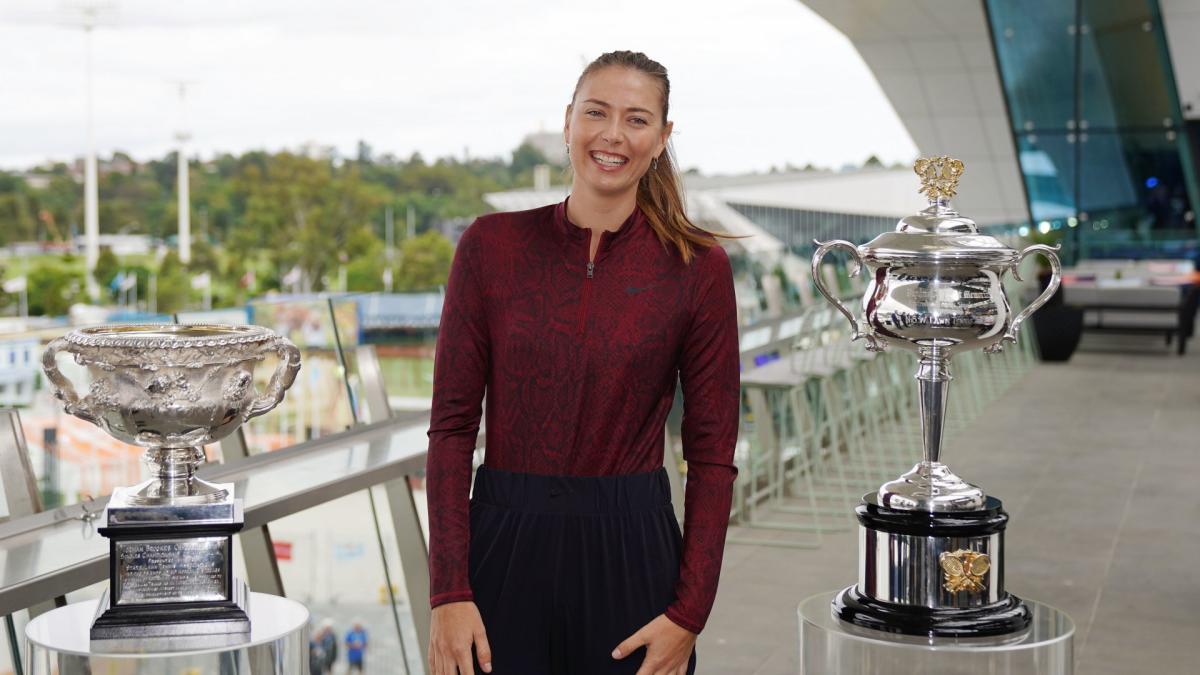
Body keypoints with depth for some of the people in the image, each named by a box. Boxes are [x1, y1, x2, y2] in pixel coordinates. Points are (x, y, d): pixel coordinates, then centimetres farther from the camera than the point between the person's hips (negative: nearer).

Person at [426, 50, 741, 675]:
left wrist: (689, 614, -7)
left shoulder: (698, 268, -3)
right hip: (504, 551, 1)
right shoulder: (492, 245, -2)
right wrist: (448, 593, -8)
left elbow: (711, 454, -1)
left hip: (630, 552, 0)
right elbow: (452, 424, -2)